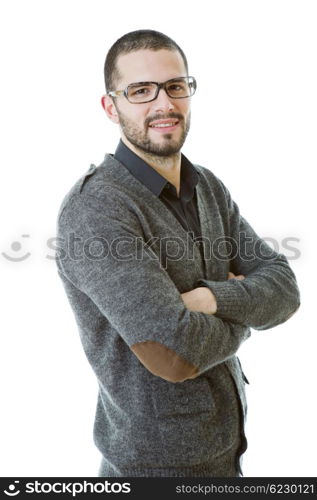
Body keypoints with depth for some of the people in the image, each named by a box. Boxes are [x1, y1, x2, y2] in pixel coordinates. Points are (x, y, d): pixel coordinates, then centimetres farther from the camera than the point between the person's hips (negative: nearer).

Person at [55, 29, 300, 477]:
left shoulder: (209, 188, 0)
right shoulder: (92, 209, -25)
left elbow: (284, 289, -5)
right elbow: (173, 354, -31)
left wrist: (212, 299, -25)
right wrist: (241, 316, -11)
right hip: (157, 461, -7)